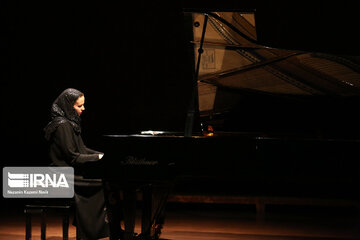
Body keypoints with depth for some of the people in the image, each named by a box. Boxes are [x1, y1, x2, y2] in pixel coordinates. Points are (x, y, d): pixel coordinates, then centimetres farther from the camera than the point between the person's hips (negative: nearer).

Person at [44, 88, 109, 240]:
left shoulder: (70, 123, 14)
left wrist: (104, 155, 9)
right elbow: (73, 157, -19)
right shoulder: (63, 126, -17)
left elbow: (81, 149, 20)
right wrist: (98, 157, -13)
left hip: (71, 172, 10)